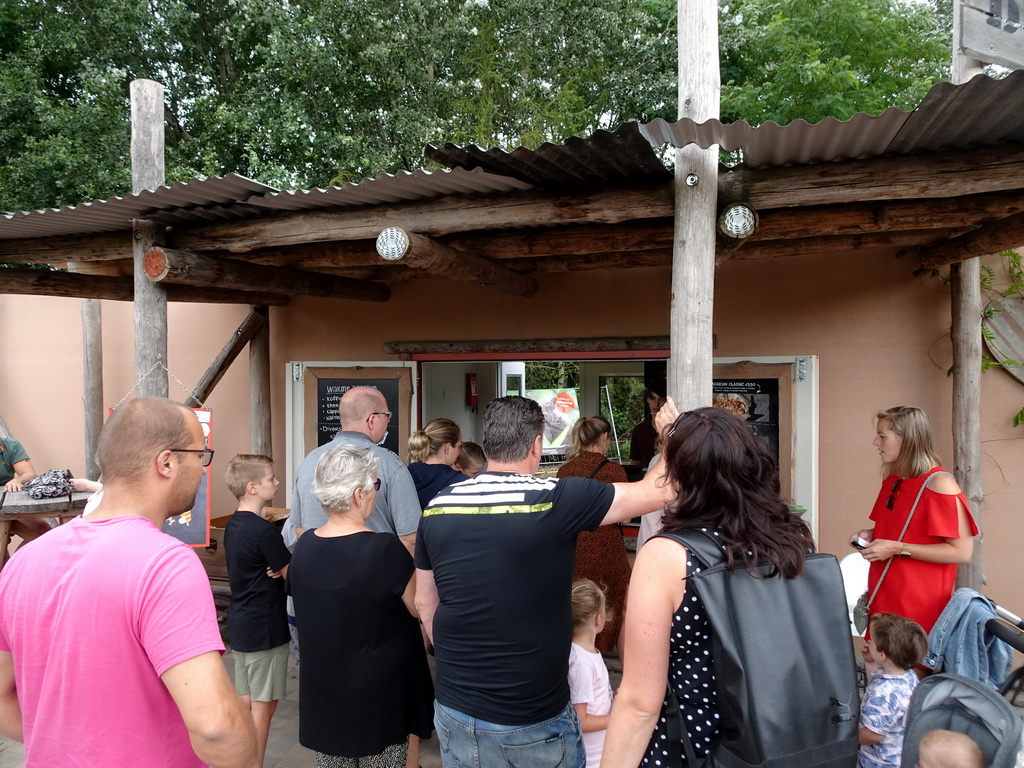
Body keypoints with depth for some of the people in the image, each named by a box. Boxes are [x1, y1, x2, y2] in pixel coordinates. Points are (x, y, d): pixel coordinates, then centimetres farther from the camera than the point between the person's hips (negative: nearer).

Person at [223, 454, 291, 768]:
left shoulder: (232, 526, 6)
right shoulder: (264, 531, -21)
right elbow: (294, 575, -16)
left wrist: (277, 568, -6)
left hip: (240, 623, 9)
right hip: (265, 627, -9)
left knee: (246, 702, 18)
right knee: (263, 705, 3)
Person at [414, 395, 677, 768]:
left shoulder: (437, 507, -5)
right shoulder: (558, 499, -18)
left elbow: (425, 603, 7)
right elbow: (658, 491, -10)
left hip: (455, 712, 4)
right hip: (534, 721, -3)